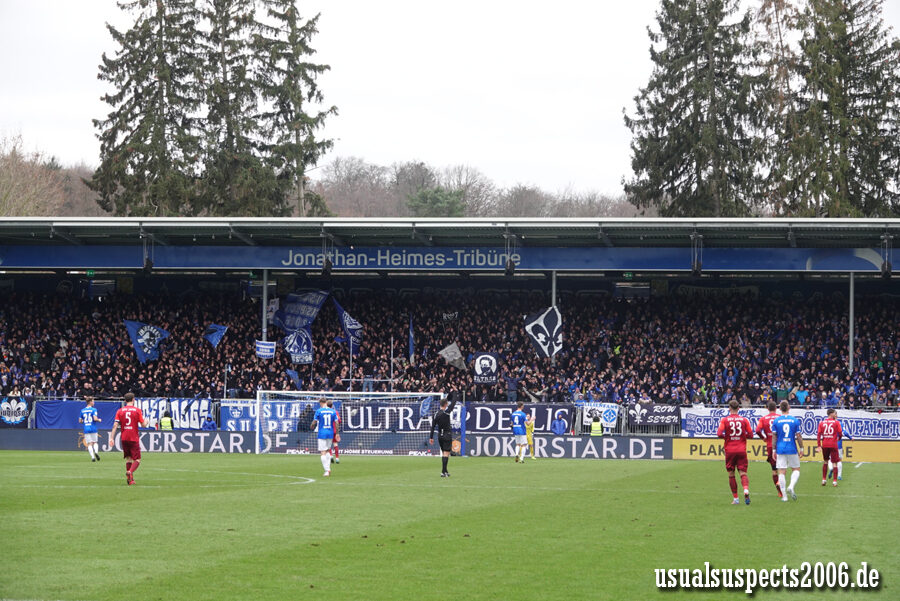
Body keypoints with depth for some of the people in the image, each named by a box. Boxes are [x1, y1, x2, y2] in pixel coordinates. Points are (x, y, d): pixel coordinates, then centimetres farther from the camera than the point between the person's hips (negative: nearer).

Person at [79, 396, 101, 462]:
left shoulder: (82, 410, 8)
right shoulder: (93, 409, -6)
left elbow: (80, 421, 10)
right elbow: (95, 418, -16)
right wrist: (99, 420, 4)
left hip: (86, 429, 2)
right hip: (93, 429, -2)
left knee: (89, 444, 3)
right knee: (95, 442, 13)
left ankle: (92, 456, -13)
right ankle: (96, 451, -16)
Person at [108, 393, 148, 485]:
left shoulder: (120, 411, 4)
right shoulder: (137, 410, -3)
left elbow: (115, 425, -2)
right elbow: (143, 425, -3)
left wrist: (111, 438, -1)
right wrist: (146, 421, 19)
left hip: (124, 438, 3)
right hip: (134, 438, -3)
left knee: (128, 458, 17)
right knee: (137, 460, -1)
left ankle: (130, 478, 12)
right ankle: (130, 472, -29)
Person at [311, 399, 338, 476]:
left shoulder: (319, 411, -6)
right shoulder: (333, 411, 4)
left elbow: (314, 423, -4)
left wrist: (312, 426, 19)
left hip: (322, 434, -4)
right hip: (330, 434, 4)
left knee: (323, 452, -4)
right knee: (327, 451, 19)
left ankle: (327, 470, -12)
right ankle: (328, 468, 11)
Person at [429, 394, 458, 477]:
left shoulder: (436, 414, 3)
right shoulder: (446, 412, -13)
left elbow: (433, 426, 5)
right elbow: (454, 402, -5)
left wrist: (431, 437, 10)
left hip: (440, 435, 6)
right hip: (447, 434, -6)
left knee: (443, 453, 16)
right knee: (446, 453, -6)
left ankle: (445, 471, 22)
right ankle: (443, 472, -13)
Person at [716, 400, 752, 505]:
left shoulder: (724, 420, -2)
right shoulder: (744, 420, 3)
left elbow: (719, 434, -12)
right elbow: (750, 435, 2)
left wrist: (726, 436, 8)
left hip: (730, 450, -1)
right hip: (741, 450, 1)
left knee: (731, 475, 9)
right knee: (743, 473, -2)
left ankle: (736, 499, 9)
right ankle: (746, 491, -30)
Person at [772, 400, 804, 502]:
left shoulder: (776, 421, -1)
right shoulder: (795, 420, -3)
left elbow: (774, 437, 0)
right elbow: (798, 436, -2)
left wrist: (773, 450, 6)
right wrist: (801, 449, 8)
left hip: (780, 449, 1)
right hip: (792, 449, -1)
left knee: (781, 471, 3)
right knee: (796, 469, 13)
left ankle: (784, 495, 0)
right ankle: (791, 487, -12)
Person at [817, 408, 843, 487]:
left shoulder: (822, 423, 5)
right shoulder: (836, 422, -4)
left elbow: (819, 435, 1)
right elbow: (840, 434, -4)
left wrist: (819, 445, 3)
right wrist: (839, 439, 17)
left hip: (825, 445, 3)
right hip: (833, 445, -3)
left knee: (825, 462, 19)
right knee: (834, 463, 2)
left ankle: (824, 479, 18)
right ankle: (834, 481, -2)